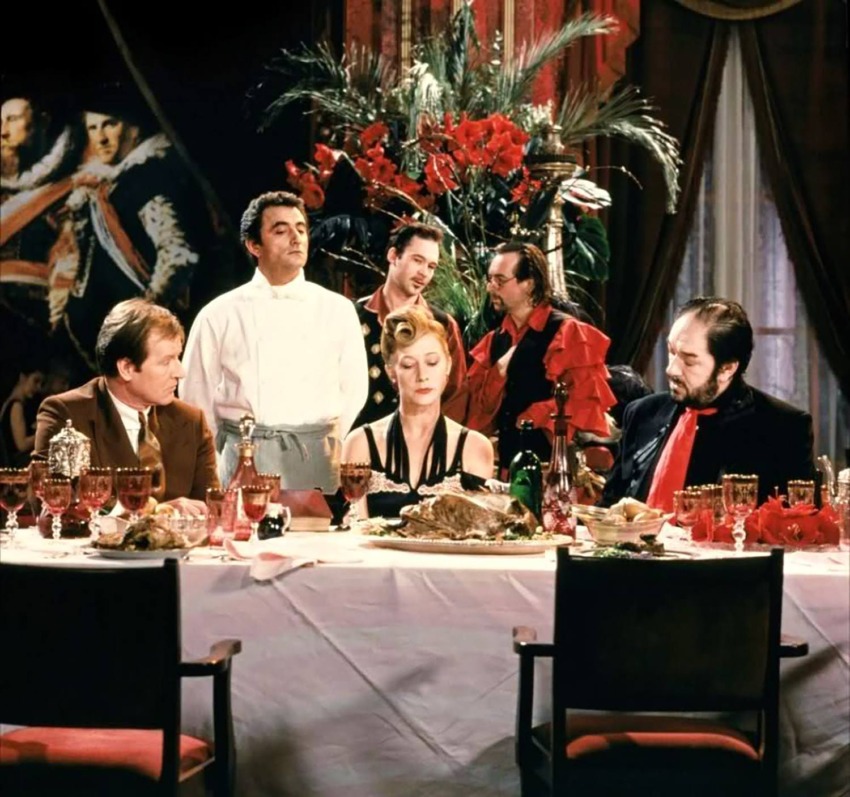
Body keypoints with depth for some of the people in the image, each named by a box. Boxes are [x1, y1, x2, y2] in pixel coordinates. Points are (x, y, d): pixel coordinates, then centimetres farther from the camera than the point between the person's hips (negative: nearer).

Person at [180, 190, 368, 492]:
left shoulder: (338, 311, 7)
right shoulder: (217, 316, 4)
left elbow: (354, 390, 8)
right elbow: (197, 396, 7)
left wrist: (330, 444, 3)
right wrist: (223, 449, 8)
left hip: (315, 457, 1)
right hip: (243, 457, -1)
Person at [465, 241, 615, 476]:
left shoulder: (569, 333, -5)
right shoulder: (493, 341, 13)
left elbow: (585, 402, -11)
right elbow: (476, 408, 10)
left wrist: (534, 419, -9)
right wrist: (498, 373, -6)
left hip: (552, 461, -5)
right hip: (507, 460, 5)